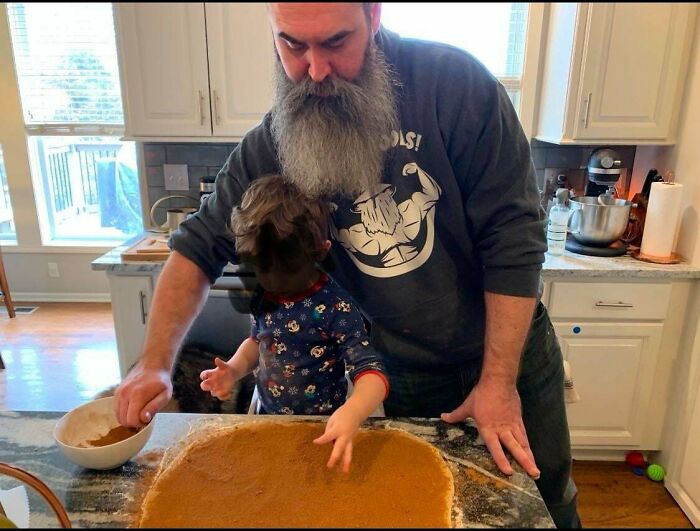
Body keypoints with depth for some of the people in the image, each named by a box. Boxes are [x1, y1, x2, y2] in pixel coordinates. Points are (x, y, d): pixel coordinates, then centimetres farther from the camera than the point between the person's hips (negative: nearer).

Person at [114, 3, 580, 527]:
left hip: (510, 354, 0)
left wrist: (500, 379, -17)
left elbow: (513, 239, -18)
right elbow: (201, 246, -3)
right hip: (406, 380, 1)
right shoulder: (272, 143, -9)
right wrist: (156, 362, -14)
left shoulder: (455, 83, -19)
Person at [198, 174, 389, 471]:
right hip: (268, 417, 6)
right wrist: (234, 370, -7)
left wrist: (352, 413, -49)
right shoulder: (264, 296, -6)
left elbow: (371, 372, -29)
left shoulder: (336, 307, -26)